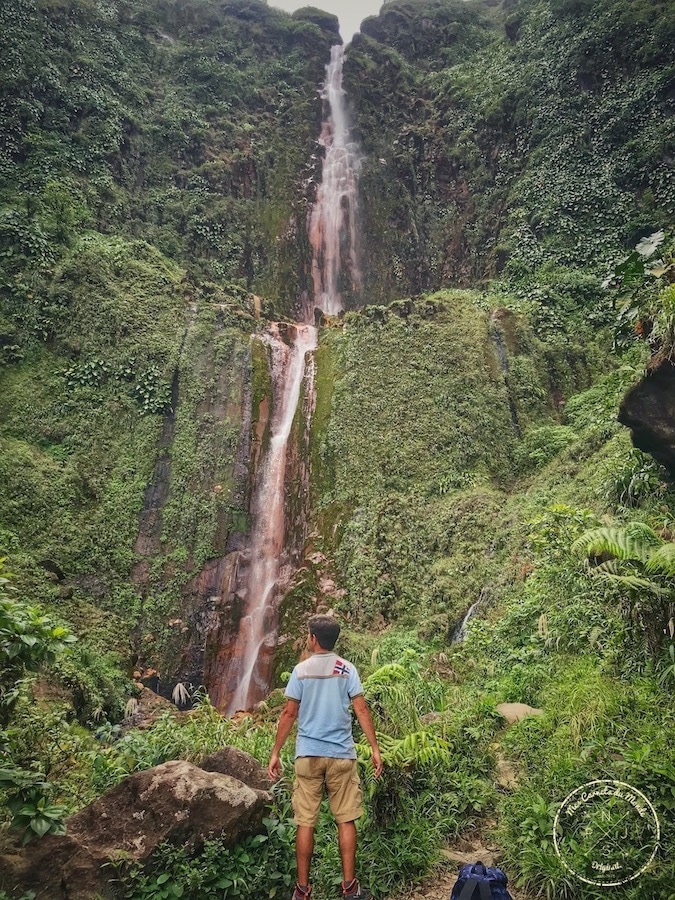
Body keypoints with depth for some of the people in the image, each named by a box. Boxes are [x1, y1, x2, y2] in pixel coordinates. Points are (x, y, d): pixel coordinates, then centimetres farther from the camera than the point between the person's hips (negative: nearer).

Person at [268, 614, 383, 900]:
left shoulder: (301, 670, -3)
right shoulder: (347, 669, -2)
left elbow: (289, 714, -3)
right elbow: (361, 710, -6)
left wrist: (275, 753, 3)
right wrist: (375, 749, 0)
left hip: (308, 755, 0)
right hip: (341, 755, 0)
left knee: (305, 823, 8)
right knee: (346, 821, 9)